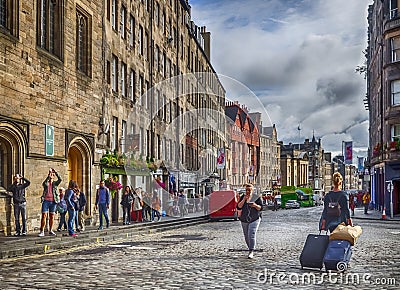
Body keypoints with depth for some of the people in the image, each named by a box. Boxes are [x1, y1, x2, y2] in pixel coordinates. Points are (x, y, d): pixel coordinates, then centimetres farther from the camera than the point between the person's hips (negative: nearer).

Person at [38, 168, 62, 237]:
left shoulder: (55, 183, 9)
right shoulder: (45, 183, 6)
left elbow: (60, 179, -11)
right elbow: (44, 183, -19)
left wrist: (55, 172, -16)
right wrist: (48, 176, -25)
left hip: (53, 201, 2)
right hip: (46, 201, -2)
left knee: (52, 216, 6)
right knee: (44, 216, -6)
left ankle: (50, 231, 15)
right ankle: (42, 231, -4)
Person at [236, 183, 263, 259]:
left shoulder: (257, 197, -1)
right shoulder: (243, 197, 5)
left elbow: (261, 208, -2)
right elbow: (238, 207, -3)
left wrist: (255, 205, -21)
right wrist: (244, 199, -14)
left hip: (254, 219, -4)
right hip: (244, 220, 4)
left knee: (252, 235, -16)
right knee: (247, 236, 9)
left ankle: (251, 252, -16)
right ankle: (251, 249, 28)